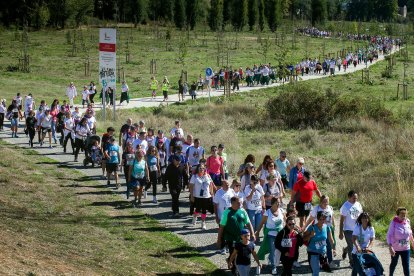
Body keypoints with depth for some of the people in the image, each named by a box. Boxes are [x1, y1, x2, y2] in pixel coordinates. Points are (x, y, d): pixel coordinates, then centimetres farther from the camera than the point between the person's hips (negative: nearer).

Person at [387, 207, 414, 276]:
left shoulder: (407, 221, -6)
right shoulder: (394, 222, -18)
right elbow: (389, 235, -21)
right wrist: (390, 247, -31)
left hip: (405, 248, 2)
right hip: (395, 248, -2)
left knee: (406, 265, 0)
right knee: (394, 263, 17)